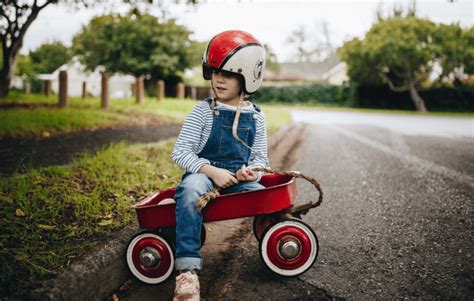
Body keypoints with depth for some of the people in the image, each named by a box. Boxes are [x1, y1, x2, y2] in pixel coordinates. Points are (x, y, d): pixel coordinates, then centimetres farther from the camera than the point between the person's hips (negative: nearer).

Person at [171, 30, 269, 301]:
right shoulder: (204, 110, -1)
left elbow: (260, 156, 12)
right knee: (190, 190, -38)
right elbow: (181, 151, -6)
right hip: (204, 173, -3)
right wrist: (212, 170, -21)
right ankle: (188, 271, -39)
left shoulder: (255, 117, 8)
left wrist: (252, 171, -13)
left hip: (238, 178, 3)